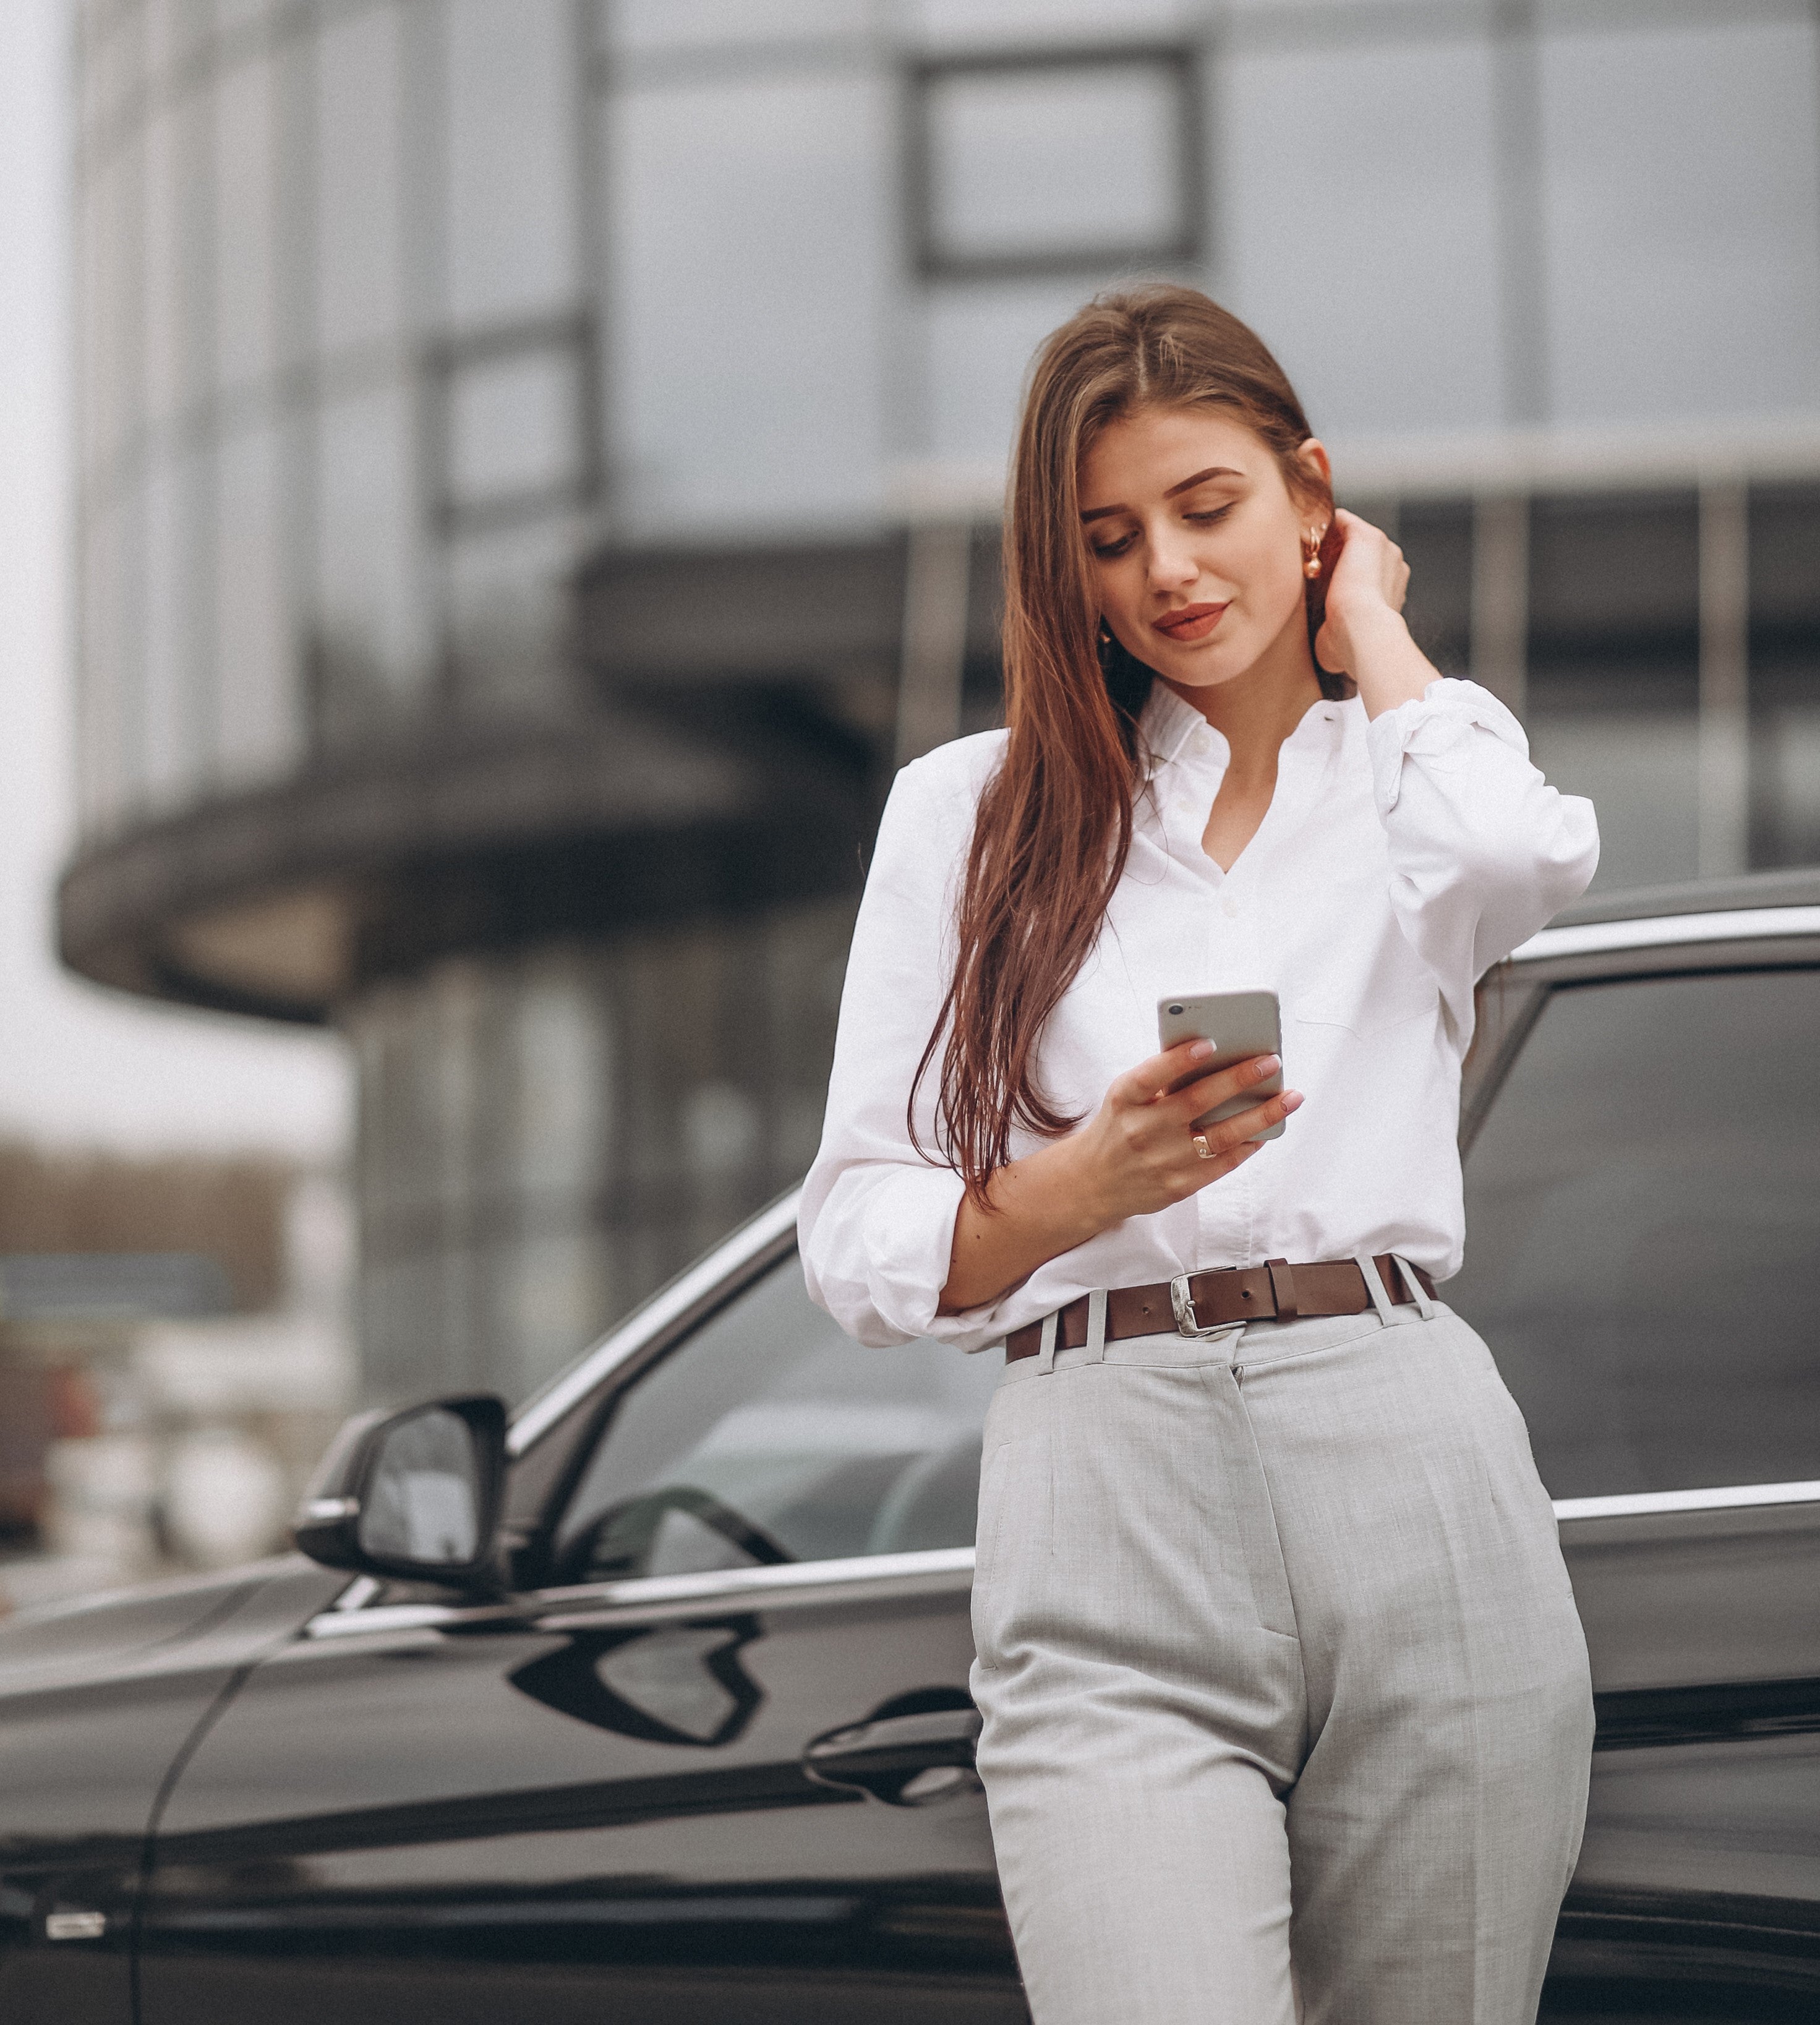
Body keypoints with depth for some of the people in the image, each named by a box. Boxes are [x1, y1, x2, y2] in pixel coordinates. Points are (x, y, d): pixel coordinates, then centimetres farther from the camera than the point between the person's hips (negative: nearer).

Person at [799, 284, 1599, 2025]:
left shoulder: (1407, 784, 17)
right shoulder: (971, 807, 16)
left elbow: (1527, 850, -11)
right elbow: (854, 1242, 8)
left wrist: (1364, 626, 8)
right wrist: (1078, 1187, -13)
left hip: (1420, 1472, 1)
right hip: (1109, 1508, -1)